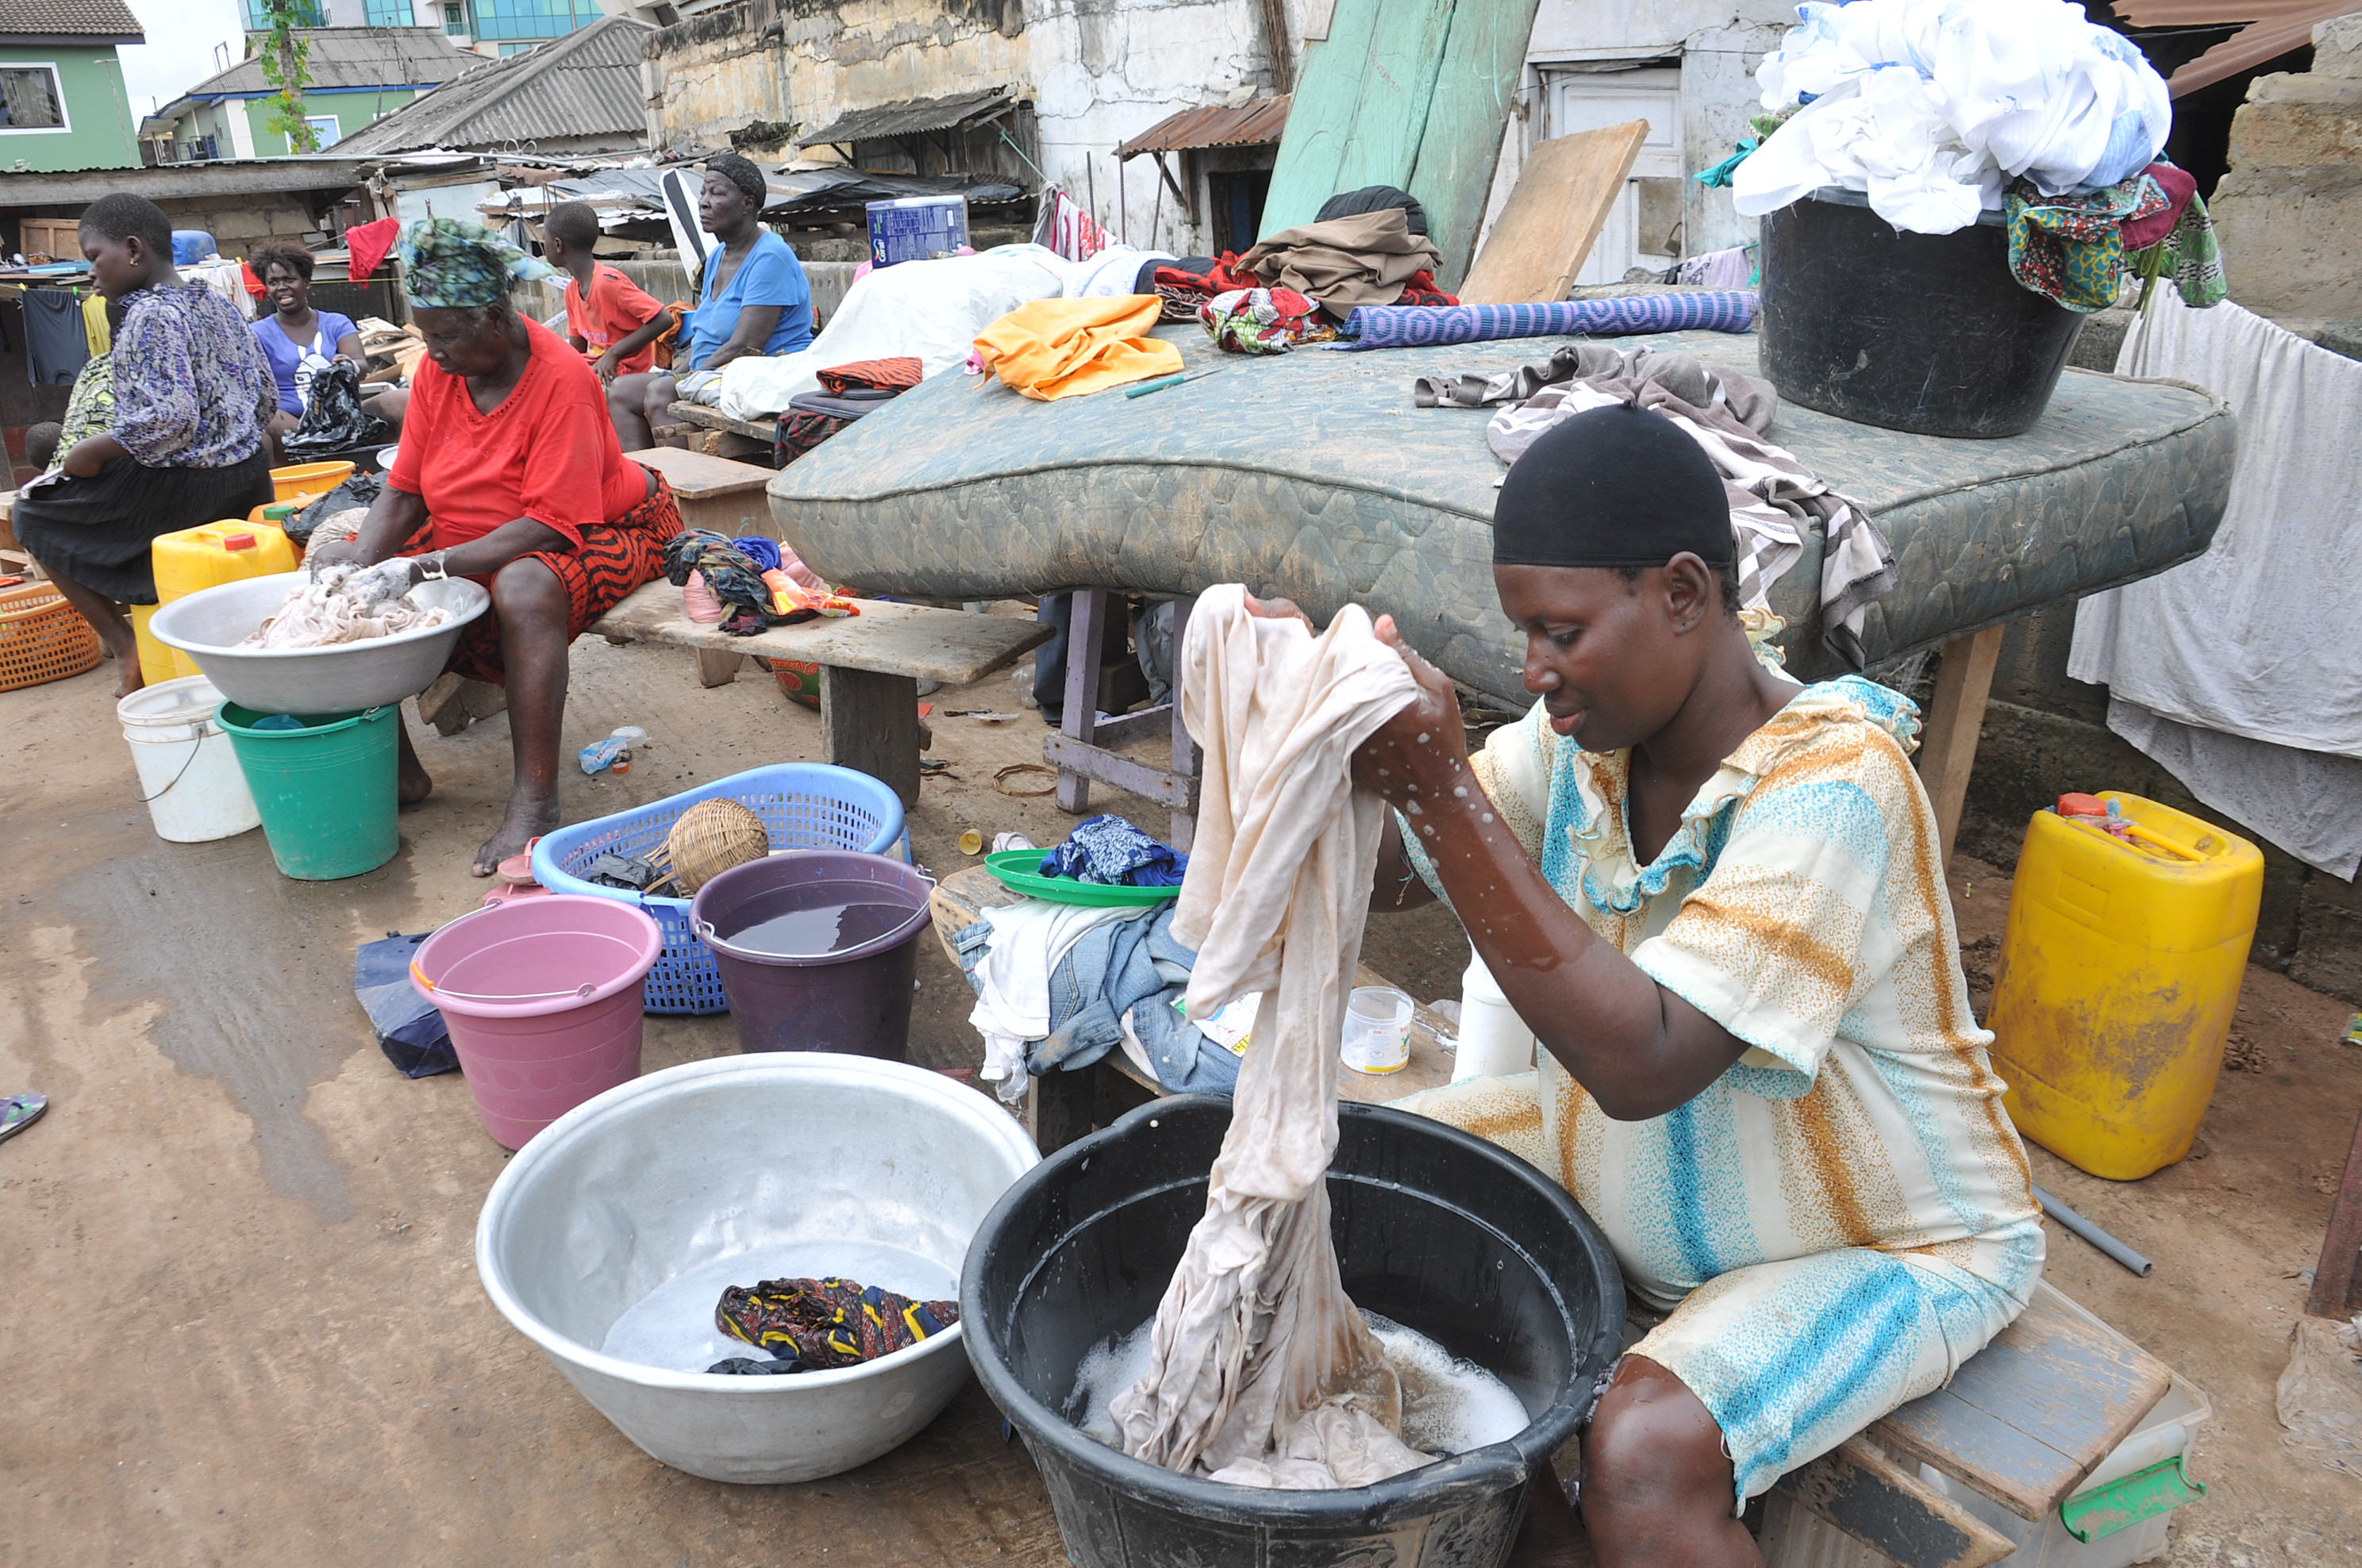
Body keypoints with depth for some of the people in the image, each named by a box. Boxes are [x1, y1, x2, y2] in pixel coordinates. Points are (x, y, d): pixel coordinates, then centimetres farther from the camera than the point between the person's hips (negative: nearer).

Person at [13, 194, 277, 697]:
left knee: (32, 512, 11)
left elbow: (169, 418, -27)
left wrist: (90, 452, -15)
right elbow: (265, 397, 13)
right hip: (246, 481, 9)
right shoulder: (216, 303, 8)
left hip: (184, 487, -9)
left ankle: (122, 641, 4)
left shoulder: (151, 315, -18)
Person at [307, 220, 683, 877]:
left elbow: (550, 525, -30)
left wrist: (429, 567, -35)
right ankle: (396, 768, 3)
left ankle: (535, 800, -35)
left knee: (524, 587, -41)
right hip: (476, 542, 8)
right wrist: (361, 561, -19)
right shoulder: (438, 369, -3)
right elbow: (405, 491, -1)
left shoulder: (561, 378, -24)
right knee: (339, 567, -3)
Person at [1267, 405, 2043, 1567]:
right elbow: (1386, 873, -9)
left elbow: (1642, 1064, -39)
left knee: (1644, 1452, -31)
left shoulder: (1834, 784, -31)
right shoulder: (1591, 732, -10)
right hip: (1633, 1167, 7)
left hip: (1886, 1250, -7)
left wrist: (1438, 787, -41)